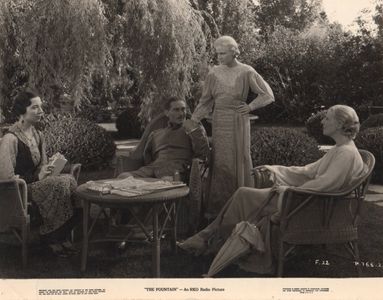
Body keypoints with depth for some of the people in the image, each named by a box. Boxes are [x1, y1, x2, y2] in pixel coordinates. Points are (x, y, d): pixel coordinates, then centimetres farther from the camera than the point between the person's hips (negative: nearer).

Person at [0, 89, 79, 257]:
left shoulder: (38, 135, 10)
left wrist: (46, 172, -2)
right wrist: (37, 177, -16)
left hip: (35, 182, 8)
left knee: (69, 180, -19)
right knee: (60, 184, -27)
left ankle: (60, 236, -7)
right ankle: (49, 236, -7)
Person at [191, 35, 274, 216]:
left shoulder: (246, 72, -3)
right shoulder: (214, 73, 6)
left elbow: (267, 94, 2)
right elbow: (206, 101, 9)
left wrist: (250, 107, -6)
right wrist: (193, 120, 2)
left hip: (238, 121, -3)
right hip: (219, 121, 3)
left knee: (239, 159, 2)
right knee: (220, 162, 4)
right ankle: (219, 205, 12)